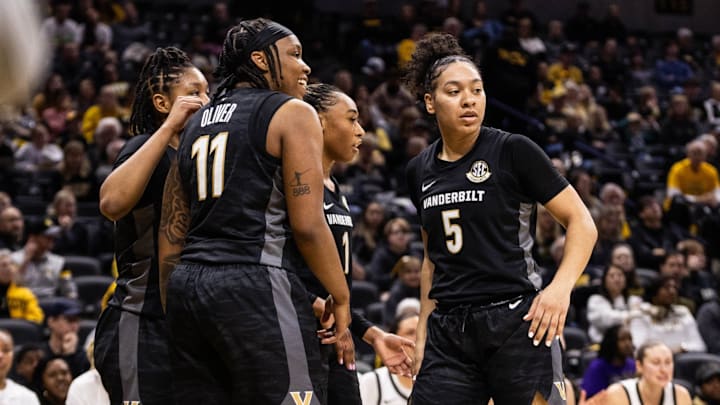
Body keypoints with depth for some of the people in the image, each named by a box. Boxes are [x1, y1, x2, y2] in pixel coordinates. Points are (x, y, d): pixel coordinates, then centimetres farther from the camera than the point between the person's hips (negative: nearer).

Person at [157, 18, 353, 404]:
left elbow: (170, 235, 17)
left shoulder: (195, 124, 19)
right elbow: (308, 225, -9)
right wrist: (341, 300, -1)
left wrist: (175, 315, 21)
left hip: (188, 286, 8)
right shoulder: (292, 113, 0)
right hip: (256, 286, -7)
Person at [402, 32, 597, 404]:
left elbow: (582, 224, -4)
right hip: (449, 334, 5)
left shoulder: (513, 151, -4)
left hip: (514, 325, -5)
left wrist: (561, 287, -19)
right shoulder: (419, 171, 12)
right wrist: (422, 332, 18)